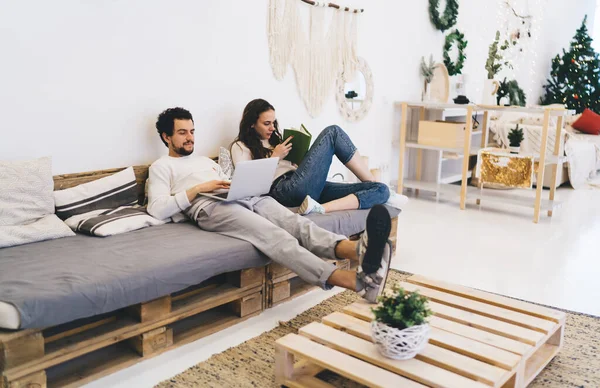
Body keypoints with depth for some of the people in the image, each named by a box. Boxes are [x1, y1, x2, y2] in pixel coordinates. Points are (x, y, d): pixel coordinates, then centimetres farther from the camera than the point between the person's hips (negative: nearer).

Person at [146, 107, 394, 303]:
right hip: (211, 208, -7)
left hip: (248, 197, 7)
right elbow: (157, 209, 0)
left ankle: (358, 251, -54)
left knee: (296, 223, -26)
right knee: (275, 236, -34)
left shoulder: (205, 160, 37)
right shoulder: (161, 166, 18)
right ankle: (358, 281, -54)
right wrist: (199, 188, -7)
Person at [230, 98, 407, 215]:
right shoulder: (240, 147, 12)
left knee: (382, 190, -6)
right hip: (286, 190, -7)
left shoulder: (273, 140, 32)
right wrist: (275, 157, -2)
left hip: (310, 188, 8)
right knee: (332, 132, -10)